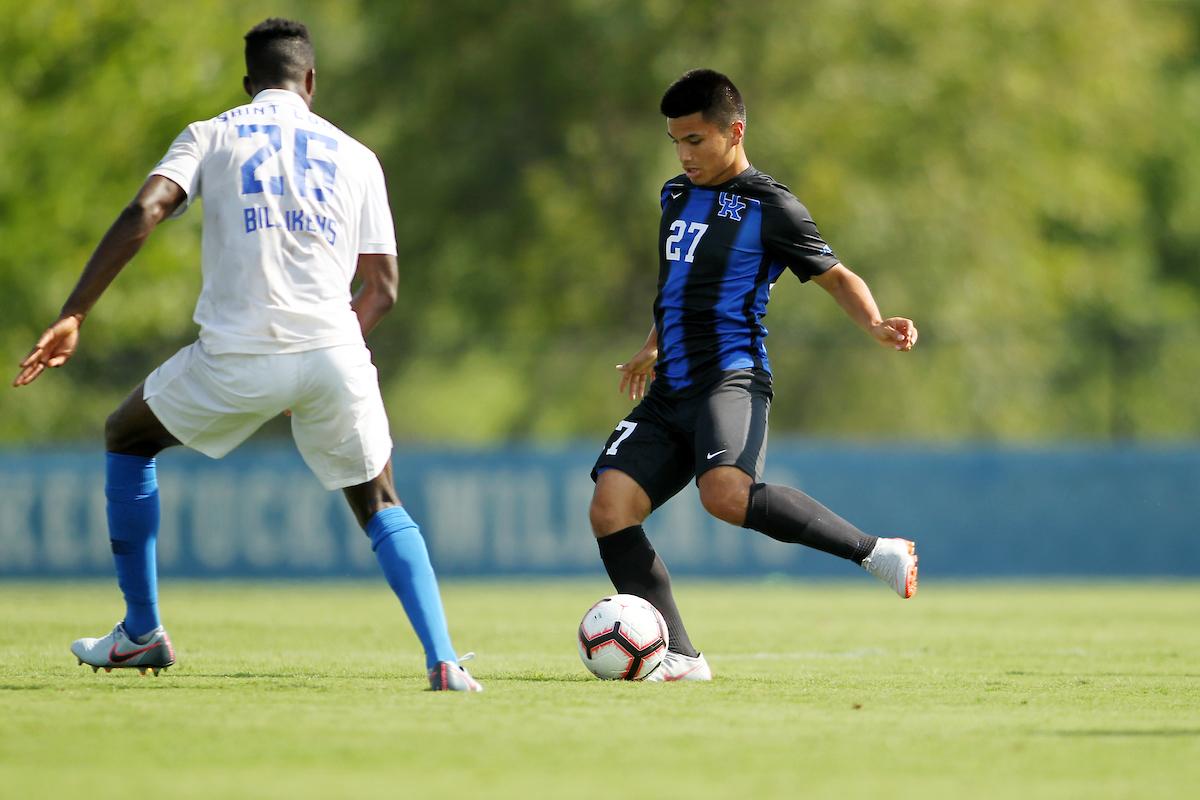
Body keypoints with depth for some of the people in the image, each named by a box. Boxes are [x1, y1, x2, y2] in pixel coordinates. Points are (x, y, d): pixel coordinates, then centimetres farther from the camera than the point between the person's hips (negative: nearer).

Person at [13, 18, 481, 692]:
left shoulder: (212, 137, 11)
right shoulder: (356, 157, 17)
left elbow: (143, 214, -6)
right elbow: (383, 288, 14)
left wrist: (73, 316, -8)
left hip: (237, 357, -1)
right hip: (333, 352, 2)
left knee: (127, 438, 25)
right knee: (379, 504, 19)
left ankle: (142, 632, 23)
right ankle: (444, 661, 0)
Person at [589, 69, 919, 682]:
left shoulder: (770, 208, -2)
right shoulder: (677, 197, 19)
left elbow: (837, 277, 2)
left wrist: (876, 325, -17)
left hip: (731, 378, -7)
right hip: (669, 392, 7)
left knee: (724, 492, -35)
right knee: (610, 507, -12)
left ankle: (877, 552, -22)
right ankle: (678, 658, -9)